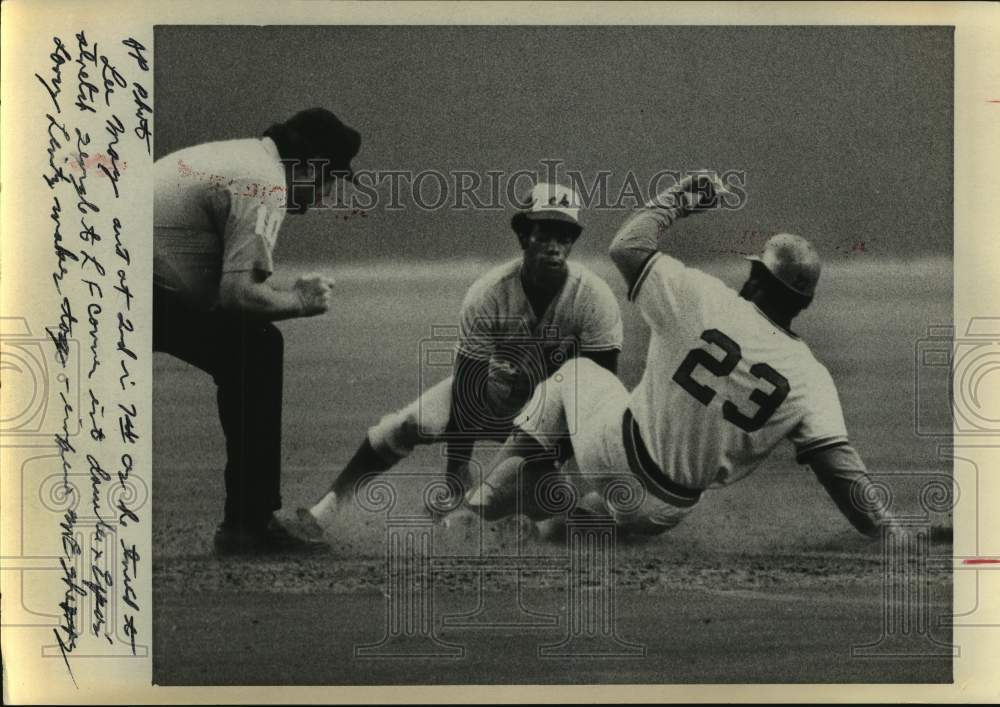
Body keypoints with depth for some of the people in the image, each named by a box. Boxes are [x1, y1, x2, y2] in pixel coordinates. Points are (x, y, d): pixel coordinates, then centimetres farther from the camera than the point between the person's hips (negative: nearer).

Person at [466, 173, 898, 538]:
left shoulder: (704, 300, -15)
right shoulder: (811, 378, -10)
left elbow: (627, 246, -5)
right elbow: (838, 462, -14)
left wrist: (676, 200, 9)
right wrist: (885, 530, -5)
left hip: (614, 456, -3)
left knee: (577, 374, 28)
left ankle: (494, 495, 24)